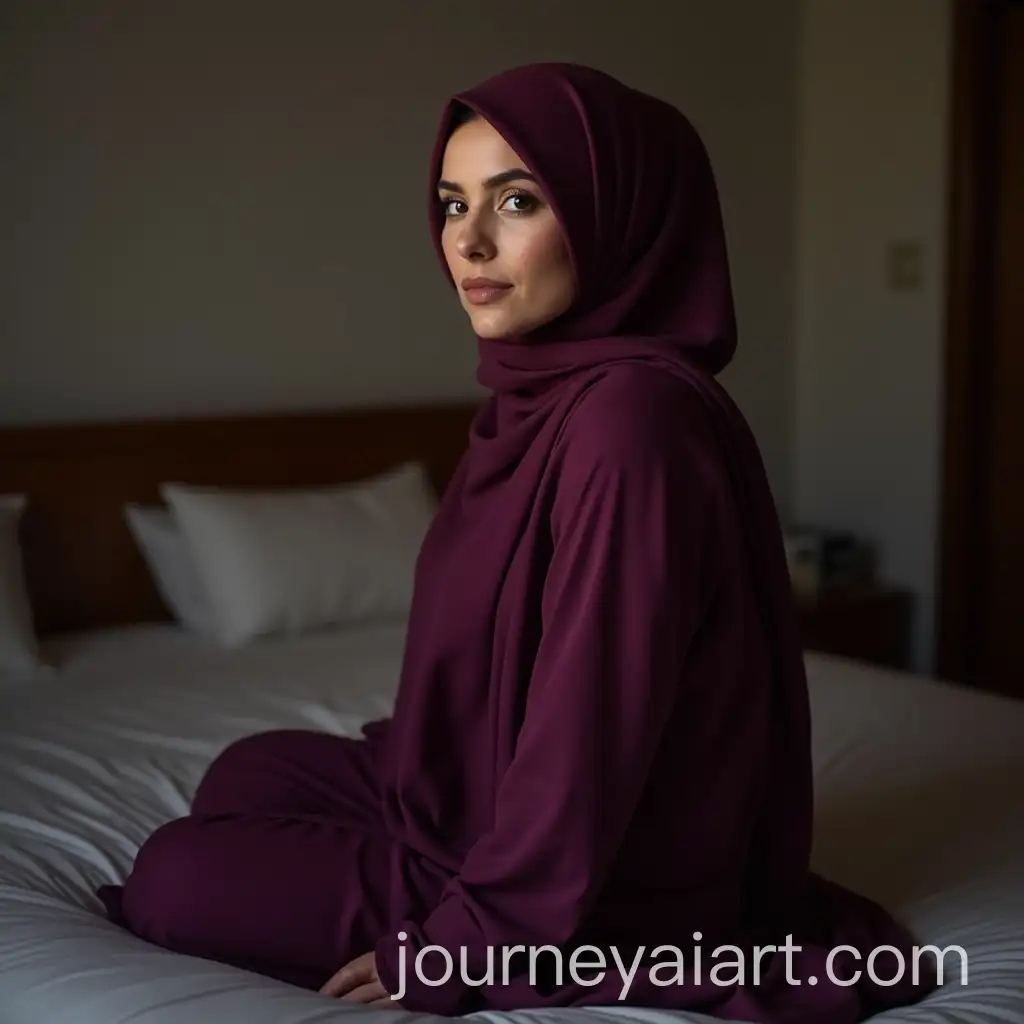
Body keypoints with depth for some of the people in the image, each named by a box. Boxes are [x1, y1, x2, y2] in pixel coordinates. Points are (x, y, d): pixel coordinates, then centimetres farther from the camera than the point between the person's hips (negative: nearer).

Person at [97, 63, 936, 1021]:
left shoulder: (629, 421, -30)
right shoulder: (541, 393, 0)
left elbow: (593, 723, -28)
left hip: (606, 889, -10)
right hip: (494, 788, 10)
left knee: (173, 878, -2)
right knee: (249, 768, 23)